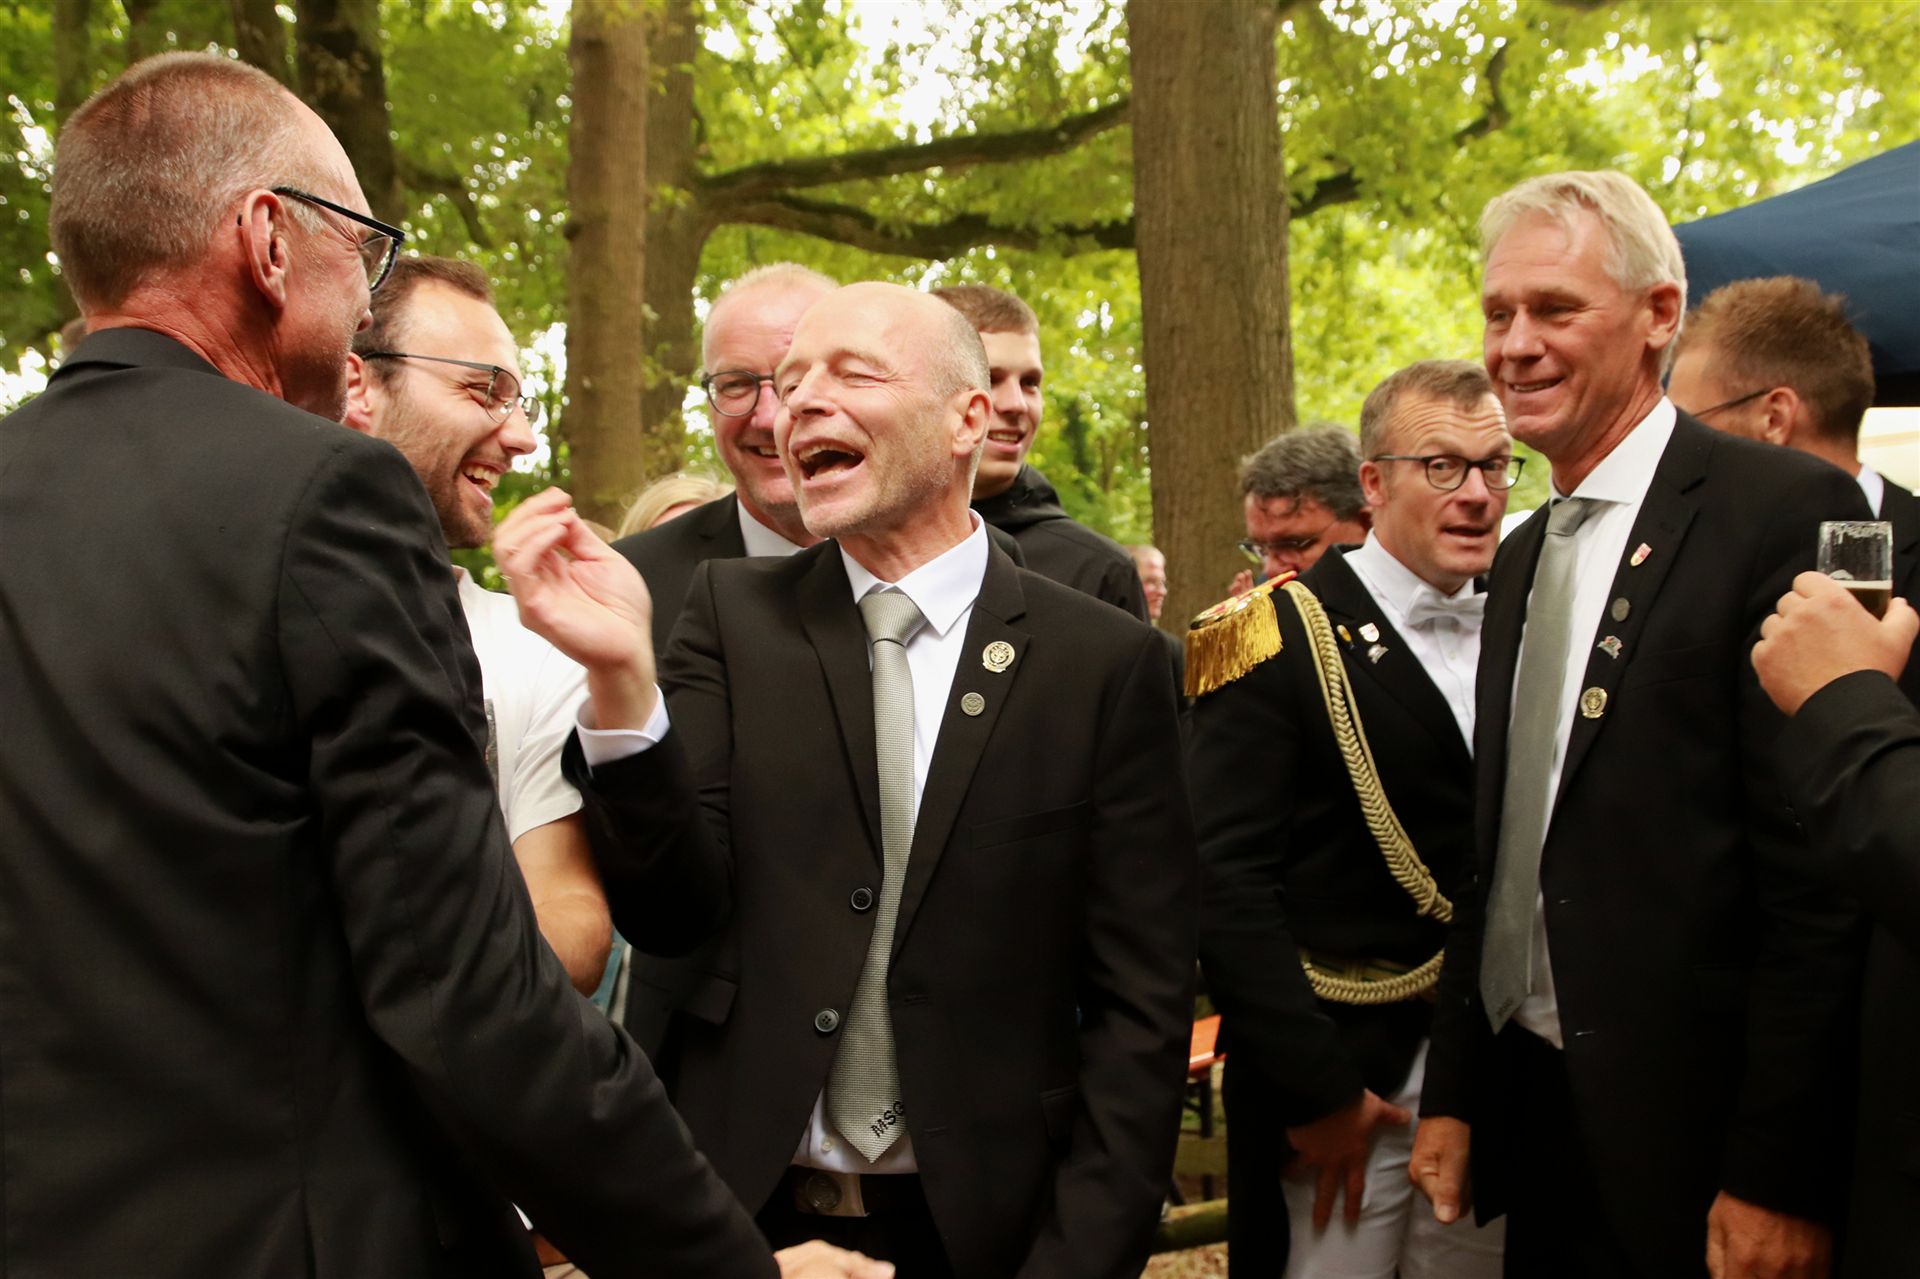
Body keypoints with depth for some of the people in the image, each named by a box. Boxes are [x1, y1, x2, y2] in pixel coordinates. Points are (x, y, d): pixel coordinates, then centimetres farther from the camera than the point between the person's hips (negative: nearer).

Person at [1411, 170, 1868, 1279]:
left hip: (1693, 1142, -7)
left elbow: (1821, 882, -17)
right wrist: (1453, 1095, 11)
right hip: (1534, 1113, 7)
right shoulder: (1524, 557, 11)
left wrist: (1778, 1180, -17)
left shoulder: (1786, 511, -13)